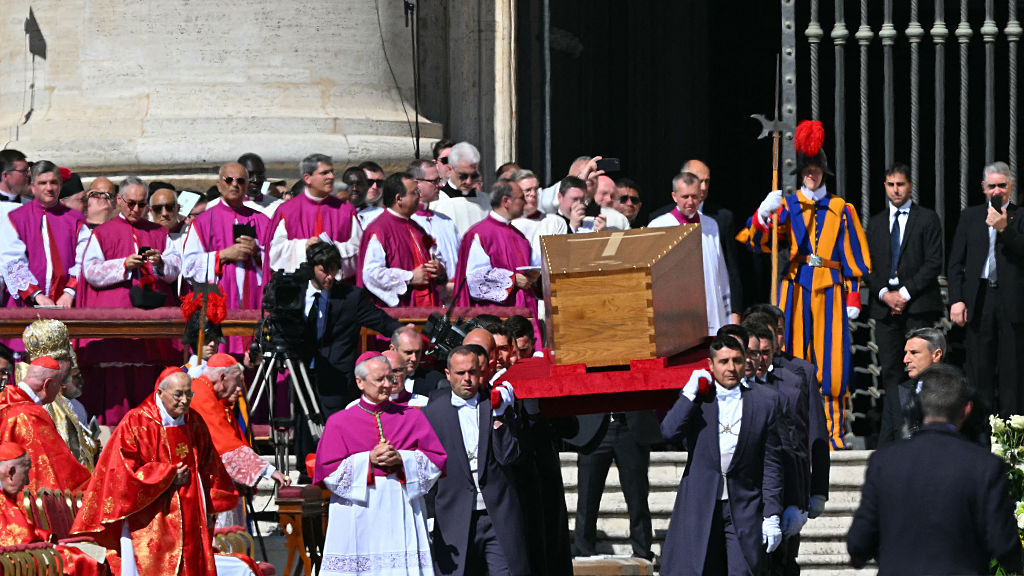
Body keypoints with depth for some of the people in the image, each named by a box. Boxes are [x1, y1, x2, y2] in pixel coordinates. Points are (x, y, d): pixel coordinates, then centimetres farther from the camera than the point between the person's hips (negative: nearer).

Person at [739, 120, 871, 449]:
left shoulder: (841, 210, 10)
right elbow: (759, 243, -3)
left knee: (831, 359, -5)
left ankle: (834, 432, 1)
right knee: (796, 358, -2)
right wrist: (763, 215, -22)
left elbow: (853, 254, 10)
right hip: (796, 289, 0)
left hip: (830, 289, 0)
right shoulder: (787, 208, 9)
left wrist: (853, 296, 3)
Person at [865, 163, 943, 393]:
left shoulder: (927, 219, 4)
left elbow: (934, 263, -4)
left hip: (918, 305, -4)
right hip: (885, 305, 4)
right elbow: (868, 265, 12)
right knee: (890, 370, 0)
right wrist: (885, 294, -5)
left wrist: (905, 294, -10)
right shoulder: (876, 223, 17)